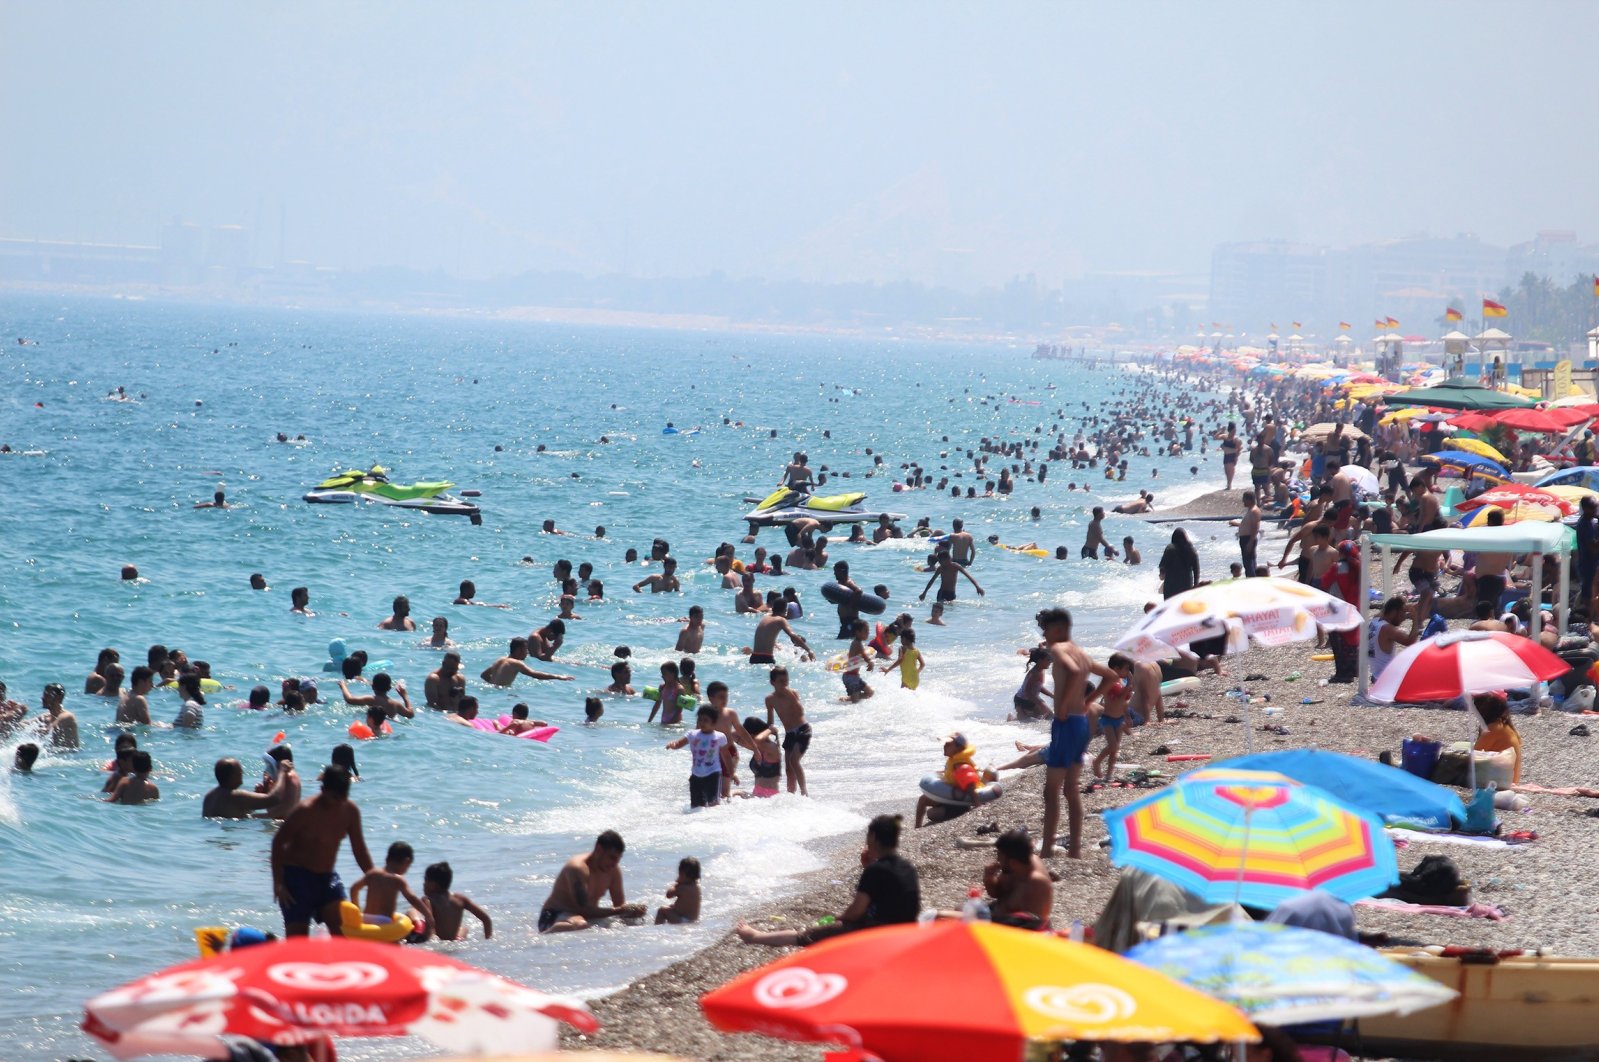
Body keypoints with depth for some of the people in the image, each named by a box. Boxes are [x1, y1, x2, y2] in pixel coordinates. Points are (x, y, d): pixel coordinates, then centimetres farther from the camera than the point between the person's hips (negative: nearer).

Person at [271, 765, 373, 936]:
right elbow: (278, 843, -13)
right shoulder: (305, 810, -18)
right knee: (297, 935, -8)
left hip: (326, 877, 5)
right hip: (297, 875, -5)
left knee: (342, 929, -14)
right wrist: (278, 883, -18)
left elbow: (359, 849, 10)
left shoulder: (350, 810, -2)